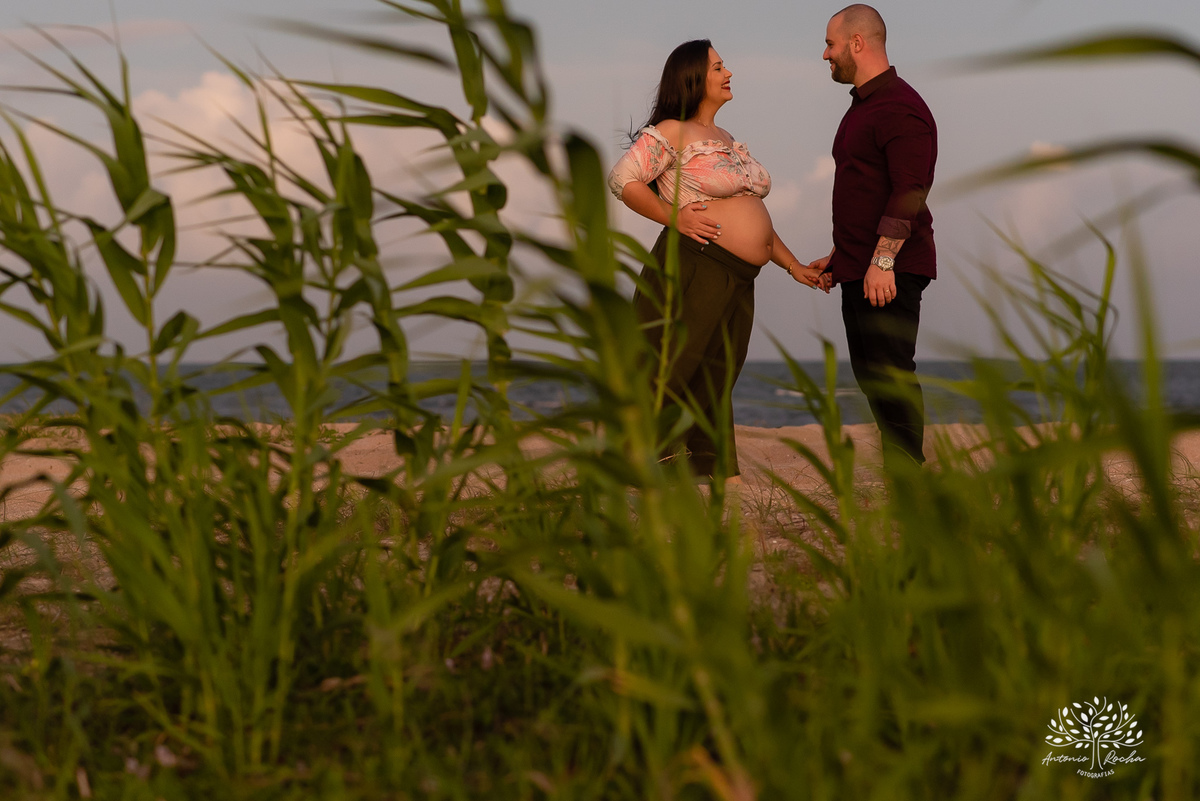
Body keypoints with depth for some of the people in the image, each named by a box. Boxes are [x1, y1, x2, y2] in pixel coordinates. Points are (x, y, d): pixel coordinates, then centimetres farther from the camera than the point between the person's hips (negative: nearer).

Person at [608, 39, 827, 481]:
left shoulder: (727, 140, 24)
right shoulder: (672, 133, -3)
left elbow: (752, 217, 27)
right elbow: (623, 180, -13)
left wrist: (795, 266, 22)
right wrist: (674, 218, -14)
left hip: (738, 281, 8)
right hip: (694, 266, -8)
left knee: (715, 386, 9)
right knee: (665, 377, -8)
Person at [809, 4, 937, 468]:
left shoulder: (901, 108, -12)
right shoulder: (863, 107, 20)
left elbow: (910, 192, -21)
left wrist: (883, 261, -26)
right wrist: (838, 256, 24)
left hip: (891, 271, -10)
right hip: (860, 270, 10)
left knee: (892, 375, -12)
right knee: (871, 375, 10)